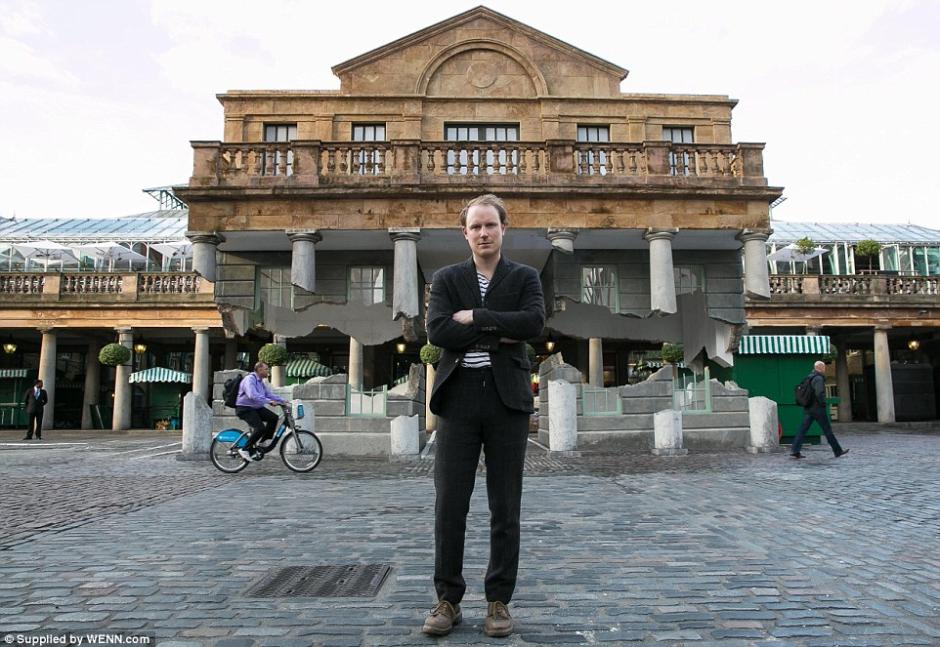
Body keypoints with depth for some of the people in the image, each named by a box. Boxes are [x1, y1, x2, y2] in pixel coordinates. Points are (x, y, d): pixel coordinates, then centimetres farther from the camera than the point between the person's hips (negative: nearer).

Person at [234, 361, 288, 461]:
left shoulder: (261, 382, 14)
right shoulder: (250, 379, -17)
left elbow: (269, 394, 15)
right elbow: (253, 396, -31)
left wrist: (282, 400, 2)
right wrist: (269, 401, -33)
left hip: (256, 408, 9)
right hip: (245, 409, -9)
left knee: (273, 417, -9)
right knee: (260, 428, -24)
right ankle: (245, 450, -8)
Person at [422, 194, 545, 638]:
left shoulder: (524, 277, 8)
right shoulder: (446, 279, 10)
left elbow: (534, 323, -11)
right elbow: (437, 331, -7)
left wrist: (475, 317, -11)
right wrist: (499, 333, -11)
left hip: (506, 398, 0)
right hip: (459, 397, 1)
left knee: (505, 507, 6)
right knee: (449, 504, 3)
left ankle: (498, 601, 20)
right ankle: (448, 600, 19)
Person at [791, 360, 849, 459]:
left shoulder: (809, 377, 14)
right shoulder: (819, 378, -13)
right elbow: (819, 393, -25)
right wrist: (823, 403, -12)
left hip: (808, 408, 7)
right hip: (818, 408, -7)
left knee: (803, 429, 1)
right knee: (827, 429, 5)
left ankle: (794, 450, -6)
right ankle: (838, 451, 16)